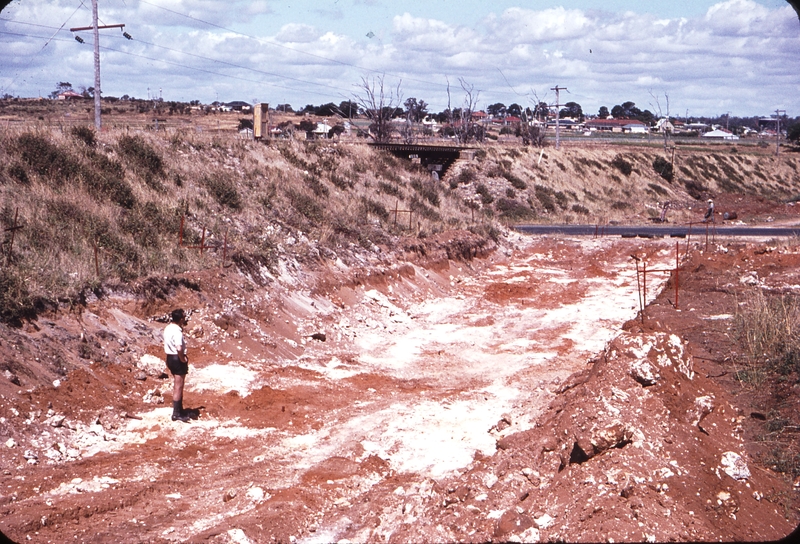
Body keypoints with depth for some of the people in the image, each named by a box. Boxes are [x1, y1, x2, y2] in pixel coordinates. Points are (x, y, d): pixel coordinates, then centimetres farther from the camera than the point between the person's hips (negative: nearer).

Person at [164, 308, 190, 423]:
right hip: (178, 359, -9)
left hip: (170, 358, 9)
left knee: (176, 385, 20)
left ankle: (179, 410, 30)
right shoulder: (177, 331, -23)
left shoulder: (168, 328, 6)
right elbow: (179, 348, -34)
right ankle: (176, 413, 6)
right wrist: (183, 359, -17)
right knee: (178, 387, 0)